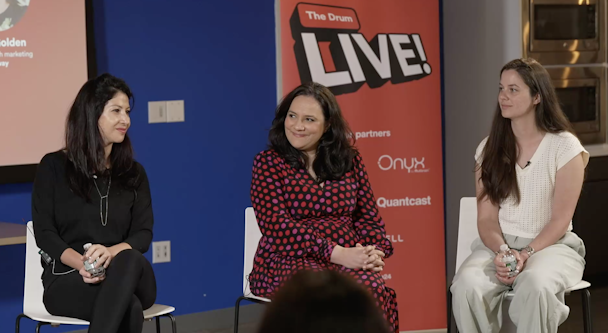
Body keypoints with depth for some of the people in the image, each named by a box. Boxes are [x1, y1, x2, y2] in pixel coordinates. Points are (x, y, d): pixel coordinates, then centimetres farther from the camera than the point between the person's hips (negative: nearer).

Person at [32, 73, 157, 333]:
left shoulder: (134, 173, 16)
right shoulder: (53, 167, 7)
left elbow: (144, 233, 5)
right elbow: (44, 233, 1)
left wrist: (112, 252, -20)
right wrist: (81, 263, -21)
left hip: (125, 276, 3)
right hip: (68, 279, -3)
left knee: (130, 260, -38)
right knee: (129, 308, -38)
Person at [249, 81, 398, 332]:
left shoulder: (350, 160, 14)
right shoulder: (268, 163, 2)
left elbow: (368, 217, 15)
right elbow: (278, 227, -9)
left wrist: (375, 252, -8)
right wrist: (336, 253, -19)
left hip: (347, 261, 3)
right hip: (289, 262, -3)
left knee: (373, 289, -32)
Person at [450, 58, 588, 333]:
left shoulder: (565, 147, -5)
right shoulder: (490, 148, 7)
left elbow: (560, 220, -7)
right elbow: (486, 217, 2)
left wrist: (525, 255, -21)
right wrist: (501, 252, -19)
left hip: (551, 246, -3)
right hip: (498, 245, 3)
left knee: (535, 286, -39)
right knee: (466, 286, -31)